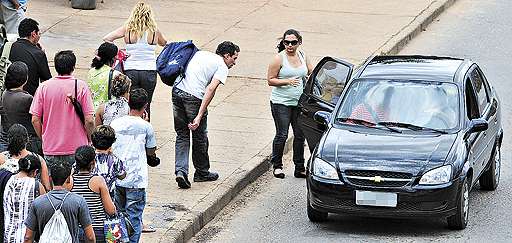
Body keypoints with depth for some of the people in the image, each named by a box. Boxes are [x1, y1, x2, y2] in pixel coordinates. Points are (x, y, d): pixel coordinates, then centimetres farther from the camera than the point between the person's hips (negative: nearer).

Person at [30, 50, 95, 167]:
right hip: (77, 148, -2)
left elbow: (35, 120, -1)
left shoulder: (44, 87, -3)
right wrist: (89, 140, 9)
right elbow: (89, 121, -9)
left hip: (50, 148, 2)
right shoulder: (81, 86, -8)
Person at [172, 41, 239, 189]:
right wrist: (199, 117, -17)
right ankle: (202, 173, 27)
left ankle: (181, 171, -1)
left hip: (177, 90, 6)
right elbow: (211, 89, -10)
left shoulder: (200, 54, 24)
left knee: (182, 135, 13)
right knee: (200, 137, 13)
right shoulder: (222, 67, 3)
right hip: (194, 97, -6)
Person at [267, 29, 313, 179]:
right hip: (281, 103, -5)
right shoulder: (279, 58, -9)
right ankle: (277, 165, 13)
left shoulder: (302, 56, 7)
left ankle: (300, 168, 13)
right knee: (282, 135, -4)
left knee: (300, 135, 5)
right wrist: (287, 81, -21)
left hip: (299, 102, 5)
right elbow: (270, 80, -9)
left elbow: (312, 73, 19)